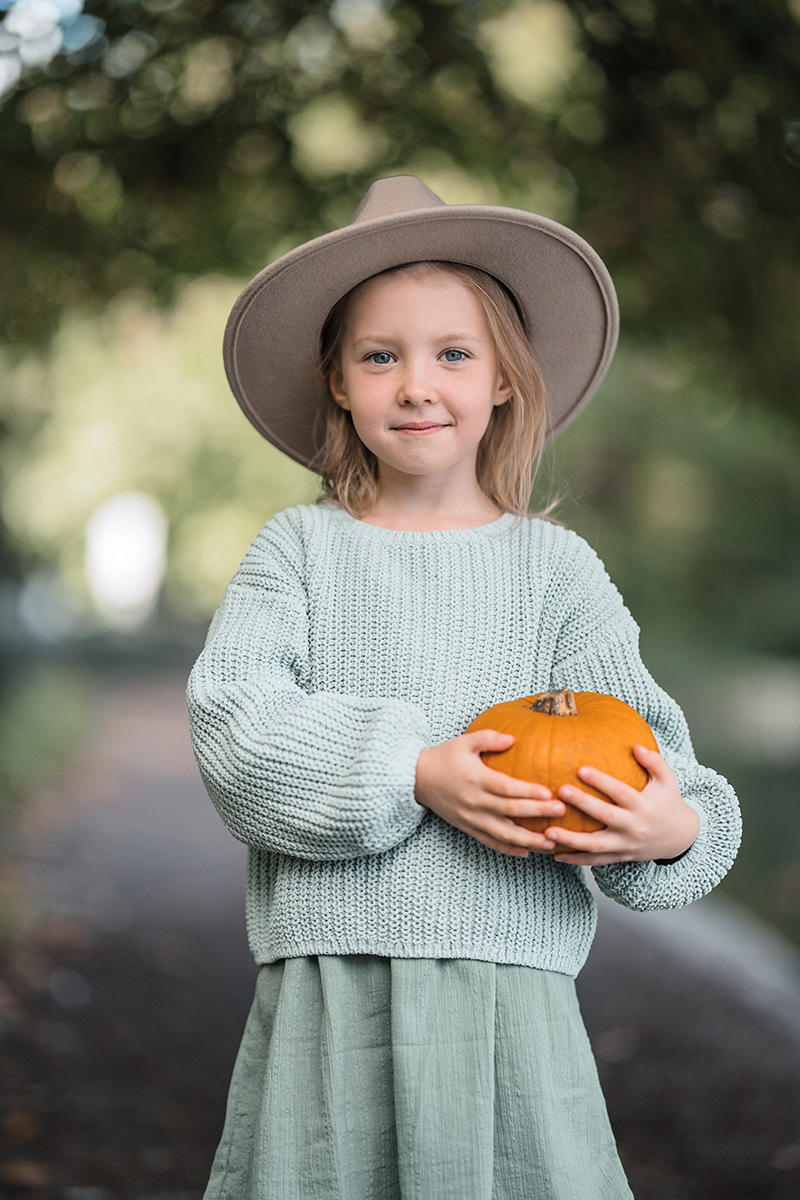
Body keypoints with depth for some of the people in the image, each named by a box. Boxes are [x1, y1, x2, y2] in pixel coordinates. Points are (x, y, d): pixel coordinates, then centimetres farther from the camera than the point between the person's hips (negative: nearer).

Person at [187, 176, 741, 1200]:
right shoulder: (299, 548, 6)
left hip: (509, 986, 0)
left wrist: (676, 829, -22)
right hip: (326, 991, 0)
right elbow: (233, 724, -6)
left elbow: (640, 745, 1)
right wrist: (413, 771, -18)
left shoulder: (553, 565, 7)